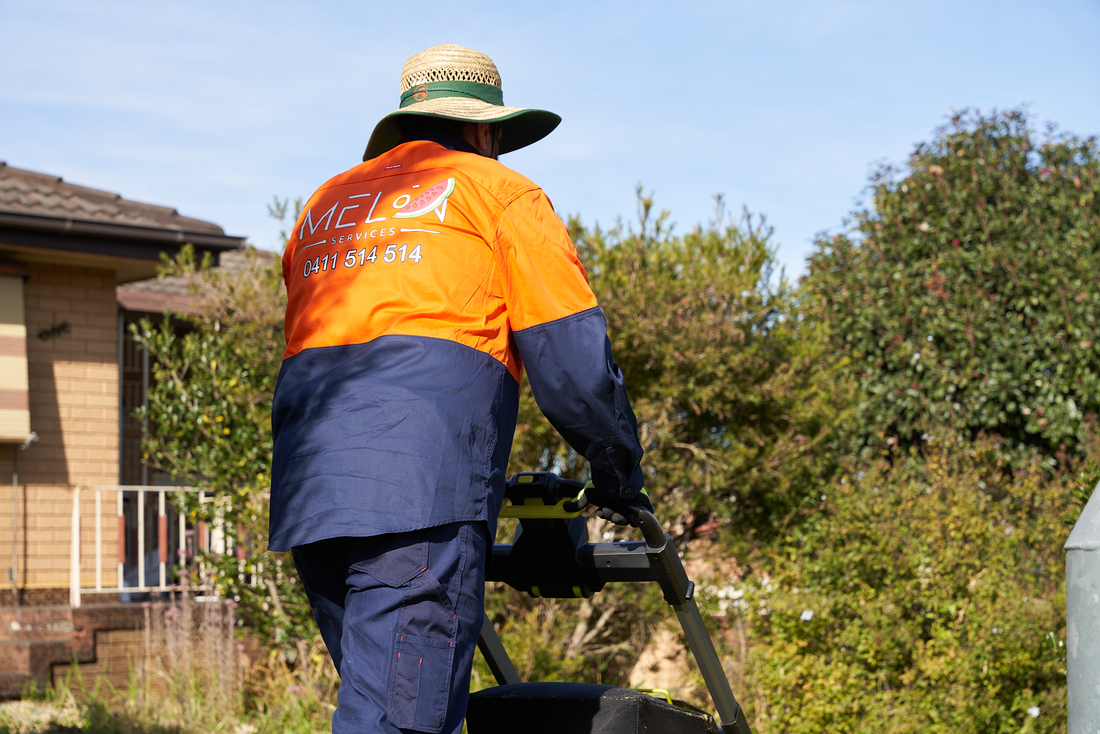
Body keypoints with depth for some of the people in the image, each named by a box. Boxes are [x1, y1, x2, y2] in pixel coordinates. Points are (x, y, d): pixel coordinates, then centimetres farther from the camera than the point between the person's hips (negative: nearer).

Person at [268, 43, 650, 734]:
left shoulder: (323, 205, 28)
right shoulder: (500, 192, 11)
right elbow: (572, 357, 4)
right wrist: (619, 472, 18)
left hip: (308, 494, 7)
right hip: (422, 492, -6)